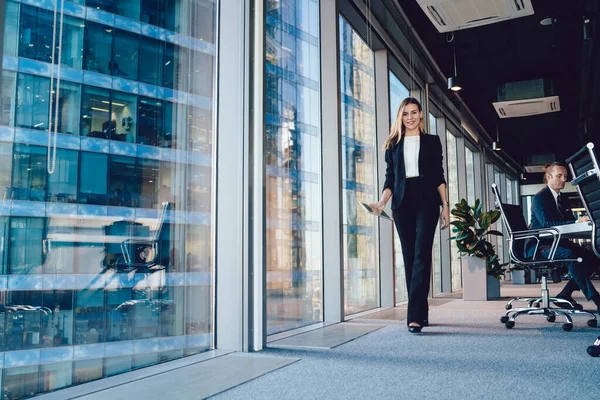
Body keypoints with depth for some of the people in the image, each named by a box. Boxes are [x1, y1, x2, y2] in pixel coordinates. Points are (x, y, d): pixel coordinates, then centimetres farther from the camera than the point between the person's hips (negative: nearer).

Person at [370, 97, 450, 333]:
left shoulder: (432, 141, 12)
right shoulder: (393, 144, 15)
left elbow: (439, 176, 10)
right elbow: (390, 178, 11)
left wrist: (445, 205, 2)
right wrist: (382, 201, -5)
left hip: (426, 200, -2)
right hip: (402, 202, 2)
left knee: (421, 255, -13)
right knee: (409, 257, 2)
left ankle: (415, 316, -17)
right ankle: (422, 312, 11)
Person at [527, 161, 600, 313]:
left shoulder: (563, 200, 18)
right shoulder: (539, 198, -9)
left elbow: (571, 224, 12)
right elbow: (547, 224, -23)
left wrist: (583, 221, -11)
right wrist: (577, 222, -32)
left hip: (558, 243, 9)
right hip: (539, 247, -8)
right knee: (571, 254, -34)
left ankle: (565, 294, -6)